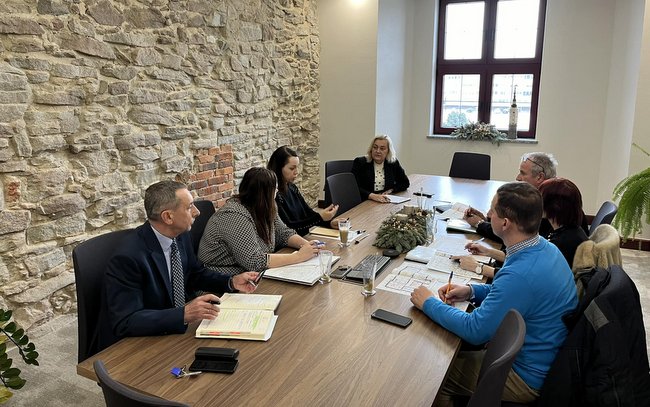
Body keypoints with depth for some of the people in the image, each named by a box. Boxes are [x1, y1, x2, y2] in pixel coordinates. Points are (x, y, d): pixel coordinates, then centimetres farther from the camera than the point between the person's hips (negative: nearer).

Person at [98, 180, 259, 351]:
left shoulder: (181, 236, -2)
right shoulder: (127, 258, -25)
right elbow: (125, 322, -26)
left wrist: (232, 282, 0)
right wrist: (184, 314, -36)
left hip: (176, 330, 8)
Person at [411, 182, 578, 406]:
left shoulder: (521, 274, -36)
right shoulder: (545, 248, -5)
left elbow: (474, 330, -28)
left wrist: (429, 303, -15)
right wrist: (472, 291, -1)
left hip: (529, 377, -8)